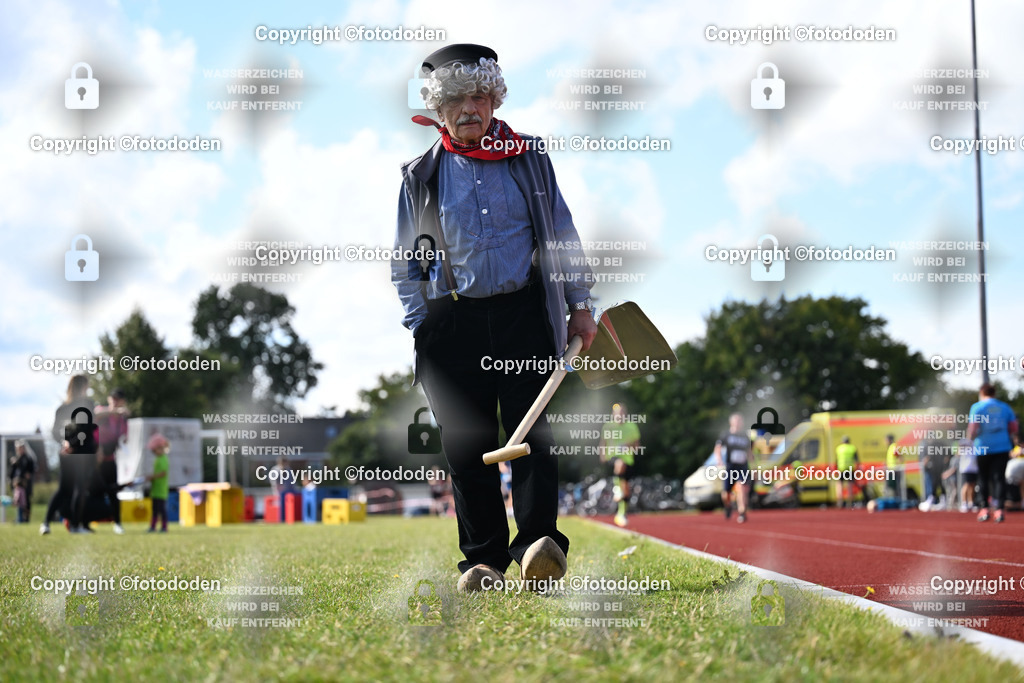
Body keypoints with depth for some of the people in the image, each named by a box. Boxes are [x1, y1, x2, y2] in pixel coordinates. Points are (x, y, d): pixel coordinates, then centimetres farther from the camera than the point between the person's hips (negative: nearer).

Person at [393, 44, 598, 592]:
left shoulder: (529, 157, 10)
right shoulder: (420, 177, 9)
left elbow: (561, 233, 13)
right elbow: (405, 262, 13)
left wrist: (580, 305, 10)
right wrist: (418, 328, 4)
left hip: (524, 316, -1)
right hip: (453, 322, 1)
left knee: (532, 433, -11)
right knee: (466, 445, 1)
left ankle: (538, 543, -16)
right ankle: (483, 558, 8)